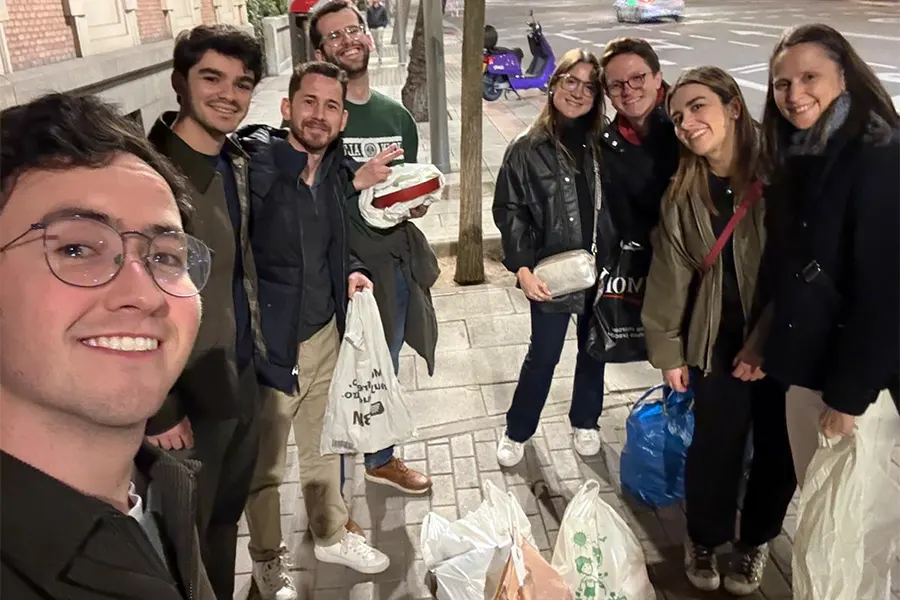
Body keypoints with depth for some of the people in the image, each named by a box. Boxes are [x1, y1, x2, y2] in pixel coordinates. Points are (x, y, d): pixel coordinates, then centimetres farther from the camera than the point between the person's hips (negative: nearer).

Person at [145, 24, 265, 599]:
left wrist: (253, 350, 13)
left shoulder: (237, 162, 4)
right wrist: (159, 408, -18)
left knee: (226, 516, 23)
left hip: (242, 375, 7)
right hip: (190, 389, -7)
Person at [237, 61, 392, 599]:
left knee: (324, 444, 24)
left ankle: (331, 534, 46)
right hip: (267, 343, -5)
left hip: (326, 333, 6)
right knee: (264, 464, 12)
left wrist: (349, 270, -3)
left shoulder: (338, 170, 1)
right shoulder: (255, 161, -19)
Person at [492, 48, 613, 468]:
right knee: (543, 355, 8)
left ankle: (585, 422, 41)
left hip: (601, 270, 3)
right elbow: (509, 209, -7)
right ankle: (517, 431, 30)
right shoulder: (528, 148, -8)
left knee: (593, 349, 18)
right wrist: (522, 267, -15)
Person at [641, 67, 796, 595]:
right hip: (719, 341, 2)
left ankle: (756, 541, 38)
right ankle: (705, 540, 34)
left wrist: (766, 344, -14)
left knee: (778, 448, 11)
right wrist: (668, 349, 1)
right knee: (715, 445, 6)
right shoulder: (684, 195, -1)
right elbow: (671, 275, 2)